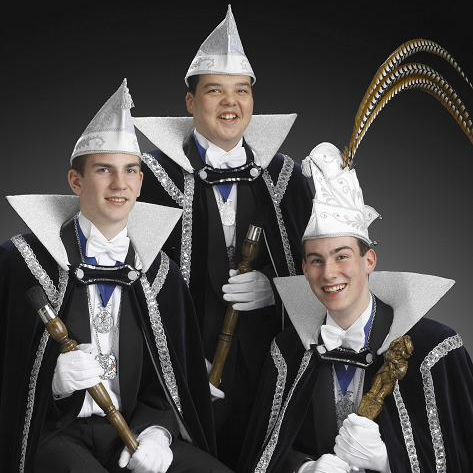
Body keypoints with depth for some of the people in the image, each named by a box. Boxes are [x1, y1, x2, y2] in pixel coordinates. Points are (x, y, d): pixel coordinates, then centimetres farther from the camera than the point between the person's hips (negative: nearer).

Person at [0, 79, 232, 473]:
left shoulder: (158, 270, 9)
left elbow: (168, 381, 11)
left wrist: (155, 432, -7)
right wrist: (51, 379, -19)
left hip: (134, 432, 4)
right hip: (52, 432, -3)